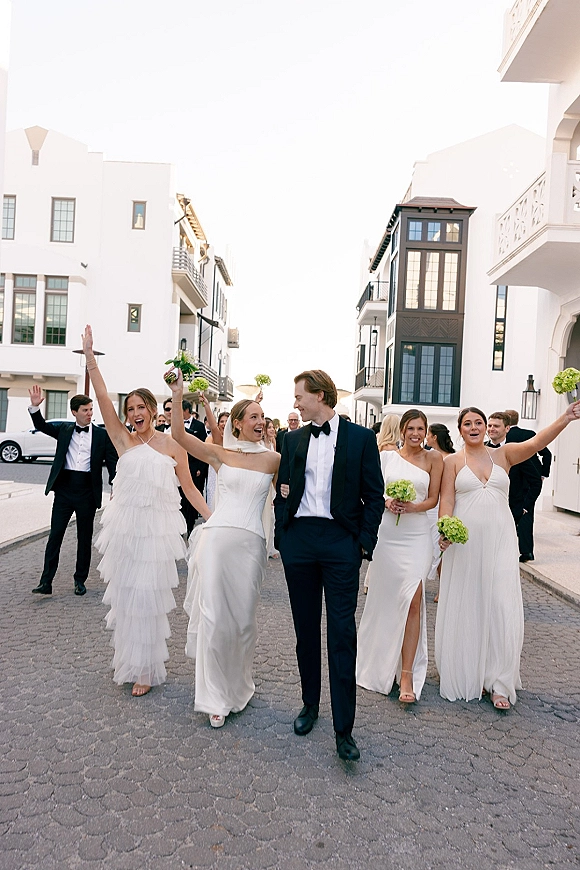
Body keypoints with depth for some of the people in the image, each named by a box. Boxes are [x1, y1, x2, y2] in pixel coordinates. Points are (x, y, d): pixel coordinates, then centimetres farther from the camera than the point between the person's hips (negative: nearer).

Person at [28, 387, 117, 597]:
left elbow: (112, 462, 0)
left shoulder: (102, 434, 1)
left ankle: (80, 580, 23)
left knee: (84, 537, 9)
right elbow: (42, 426, 11)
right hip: (64, 487, 2)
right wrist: (35, 407, -7)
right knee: (55, 534, 2)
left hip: (87, 490, -1)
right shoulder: (64, 430, 9)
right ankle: (46, 581, 7)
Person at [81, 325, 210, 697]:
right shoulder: (124, 440, 4)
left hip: (158, 527, -2)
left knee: (149, 595, 1)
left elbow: (189, 487, 6)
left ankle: (146, 668, 18)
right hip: (126, 524, 2)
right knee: (126, 593, 10)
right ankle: (131, 660, 31)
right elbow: (103, 397, -3)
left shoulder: (173, 445, 2)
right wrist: (90, 356, -9)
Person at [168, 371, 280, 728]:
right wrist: (177, 394, -10)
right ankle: (216, 697, 17)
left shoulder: (273, 459, 7)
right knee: (214, 615, 1)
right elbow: (179, 435, -4)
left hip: (251, 543, 1)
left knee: (243, 618, 10)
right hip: (217, 538, -1)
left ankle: (238, 687, 34)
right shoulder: (220, 454, 5)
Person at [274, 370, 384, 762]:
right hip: (298, 538, 4)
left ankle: (344, 729, 7)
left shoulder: (361, 437, 0)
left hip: (341, 541, -3)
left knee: (343, 635, -2)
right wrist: (282, 536, 5)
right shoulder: (293, 439, 10)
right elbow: (283, 491, 13)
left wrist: (364, 543, -6)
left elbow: (374, 496, 0)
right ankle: (310, 704, 32)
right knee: (306, 629, 14)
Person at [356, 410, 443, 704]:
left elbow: (433, 499, 4)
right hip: (385, 533, 2)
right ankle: (381, 660, 32)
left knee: (412, 600, -10)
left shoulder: (433, 458, 5)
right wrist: (386, 502, -11)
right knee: (383, 599, 10)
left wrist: (412, 507, -15)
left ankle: (407, 674, -1)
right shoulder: (386, 456, 8)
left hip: (416, 535, -1)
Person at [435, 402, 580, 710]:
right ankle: (465, 675, 25)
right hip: (464, 542, -1)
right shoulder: (453, 461, 4)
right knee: (465, 609, 7)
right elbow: (446, 500, -2)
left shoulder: (503, 455, 7)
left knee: (501, 608, -1)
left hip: (499, 540, 1)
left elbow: (537, 442, -8)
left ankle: (499, 683, 13)